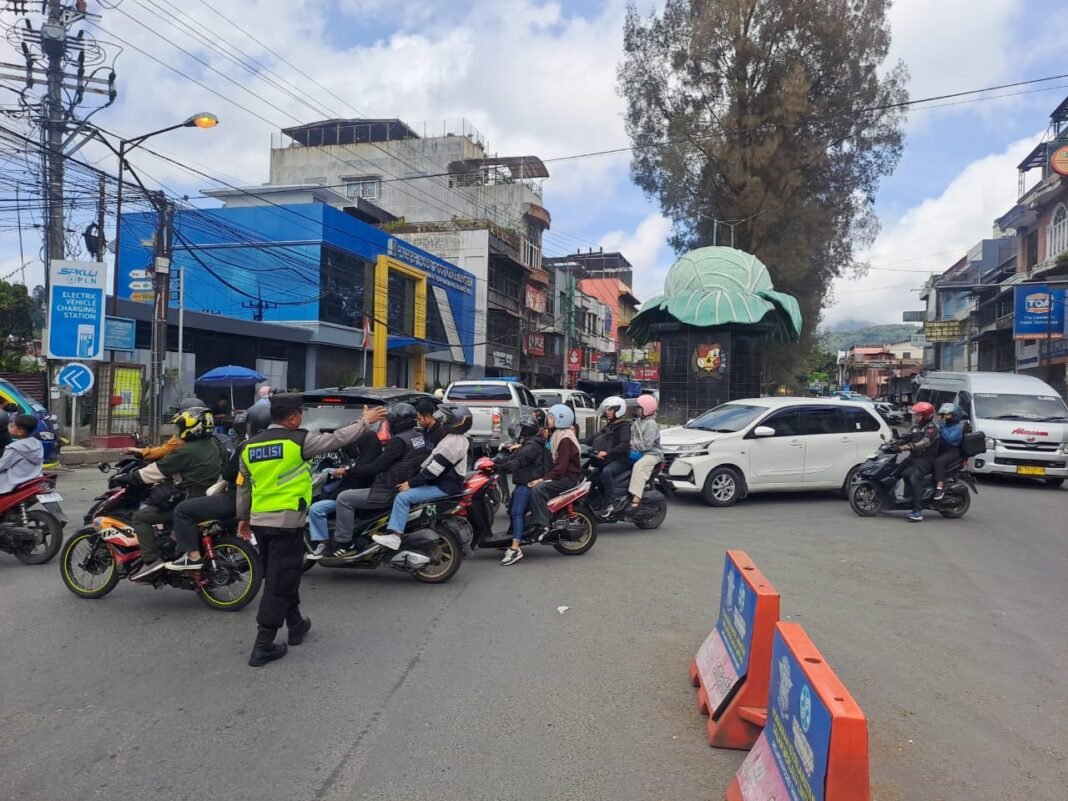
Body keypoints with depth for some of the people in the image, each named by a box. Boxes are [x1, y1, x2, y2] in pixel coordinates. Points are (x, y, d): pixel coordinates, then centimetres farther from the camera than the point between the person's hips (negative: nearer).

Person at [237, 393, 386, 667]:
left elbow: (243, 486, 16)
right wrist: (365, 422, 8)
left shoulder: (250, 446, 8)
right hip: (287, 522, -7)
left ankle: (295, 624, 36)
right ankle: (263, 645, 0)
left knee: (279, 576, 20)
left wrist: (243, 517, 26)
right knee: (279, 582, -2)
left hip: (259, 521, 7)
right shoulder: (298, 440, -11)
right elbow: (337, 439, -4)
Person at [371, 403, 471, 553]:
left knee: (403, 497, -19)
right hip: (446, 481, 11)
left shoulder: (452, 442, -23)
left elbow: (434, 469, -25)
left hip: (444, 486, -11)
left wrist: (411, 483, -18)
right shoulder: (456, 438, 11)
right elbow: (435, 464, 20)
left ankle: (394, 536, -22)